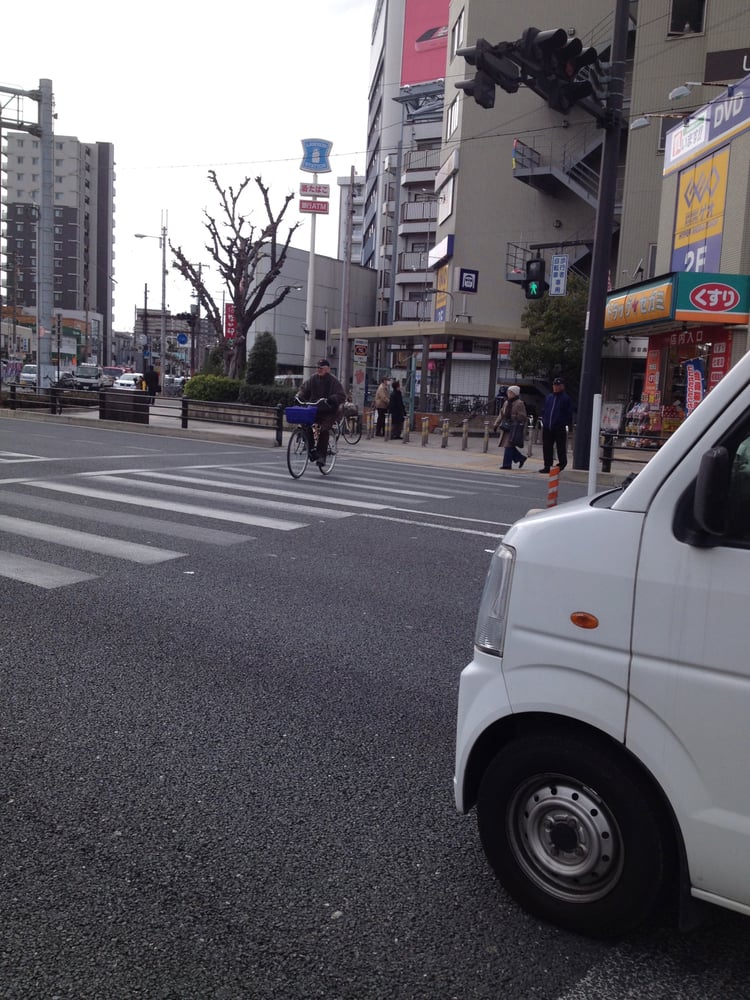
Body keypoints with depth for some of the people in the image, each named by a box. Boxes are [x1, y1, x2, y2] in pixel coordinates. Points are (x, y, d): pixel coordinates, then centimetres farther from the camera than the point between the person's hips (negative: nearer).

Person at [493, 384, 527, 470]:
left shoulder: (519, 403, -8)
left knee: (509, 445, -9)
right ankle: (521, 458, 24)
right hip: (507, 427, 8)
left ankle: (507, 464, -4)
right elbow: (501, 414, 19)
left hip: (514, 428, -8)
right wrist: (497, 424, 14)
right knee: (509, 446, 8)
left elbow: (522, 416, -10)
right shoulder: (506, 403, 15)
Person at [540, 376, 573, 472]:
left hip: (560, 428, -5)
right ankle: (547, 466, 12)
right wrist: (544, 421, 11)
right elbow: (544, 411, 21)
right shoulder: (549, 397, 14)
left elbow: (569, 414, -3)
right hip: (547, 428, 5)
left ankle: (562, 463, 18)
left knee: (560, 447, 3)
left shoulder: (566, 398, -2)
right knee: (547, 448, 6)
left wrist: (567, 424, -10)